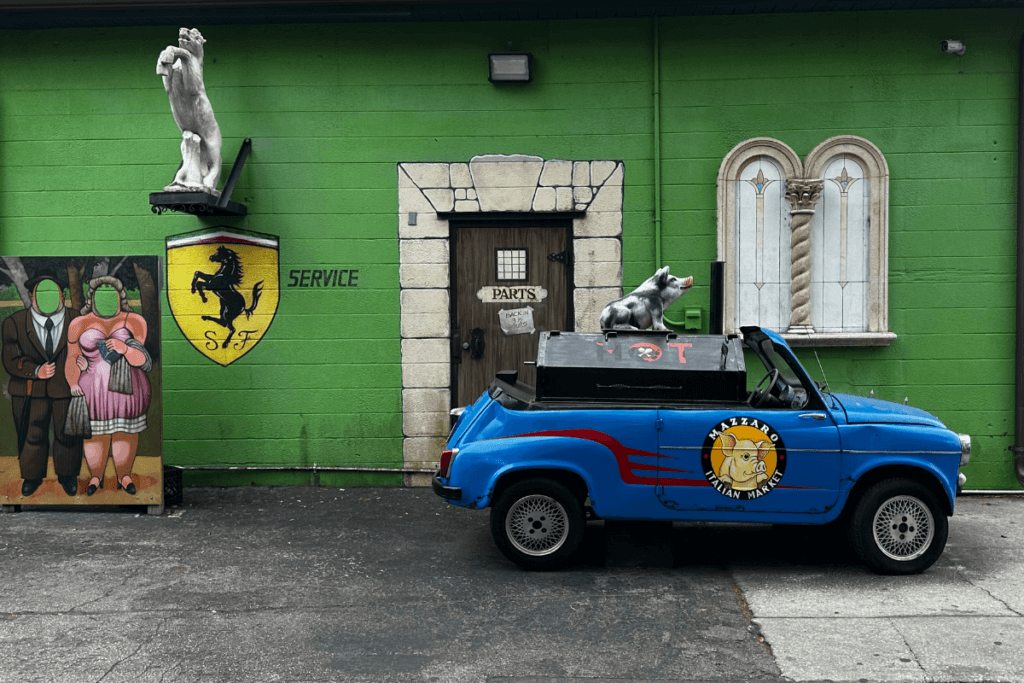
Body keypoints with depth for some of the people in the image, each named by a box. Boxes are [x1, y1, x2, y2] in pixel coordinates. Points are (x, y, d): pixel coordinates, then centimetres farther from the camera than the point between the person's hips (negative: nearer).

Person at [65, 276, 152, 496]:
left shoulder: (134, 322, -3)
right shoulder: (80, 325, 0)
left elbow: (141, 359, -7)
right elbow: (72, 359, 2)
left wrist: (124, 348, -26)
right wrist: (74, 387, -7)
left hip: (126, 388, 0)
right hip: (92, 392, 0)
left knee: (125, 433, 9)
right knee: (95, 434, 9)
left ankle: (124, 476, 24)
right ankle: (96, 478, 26)